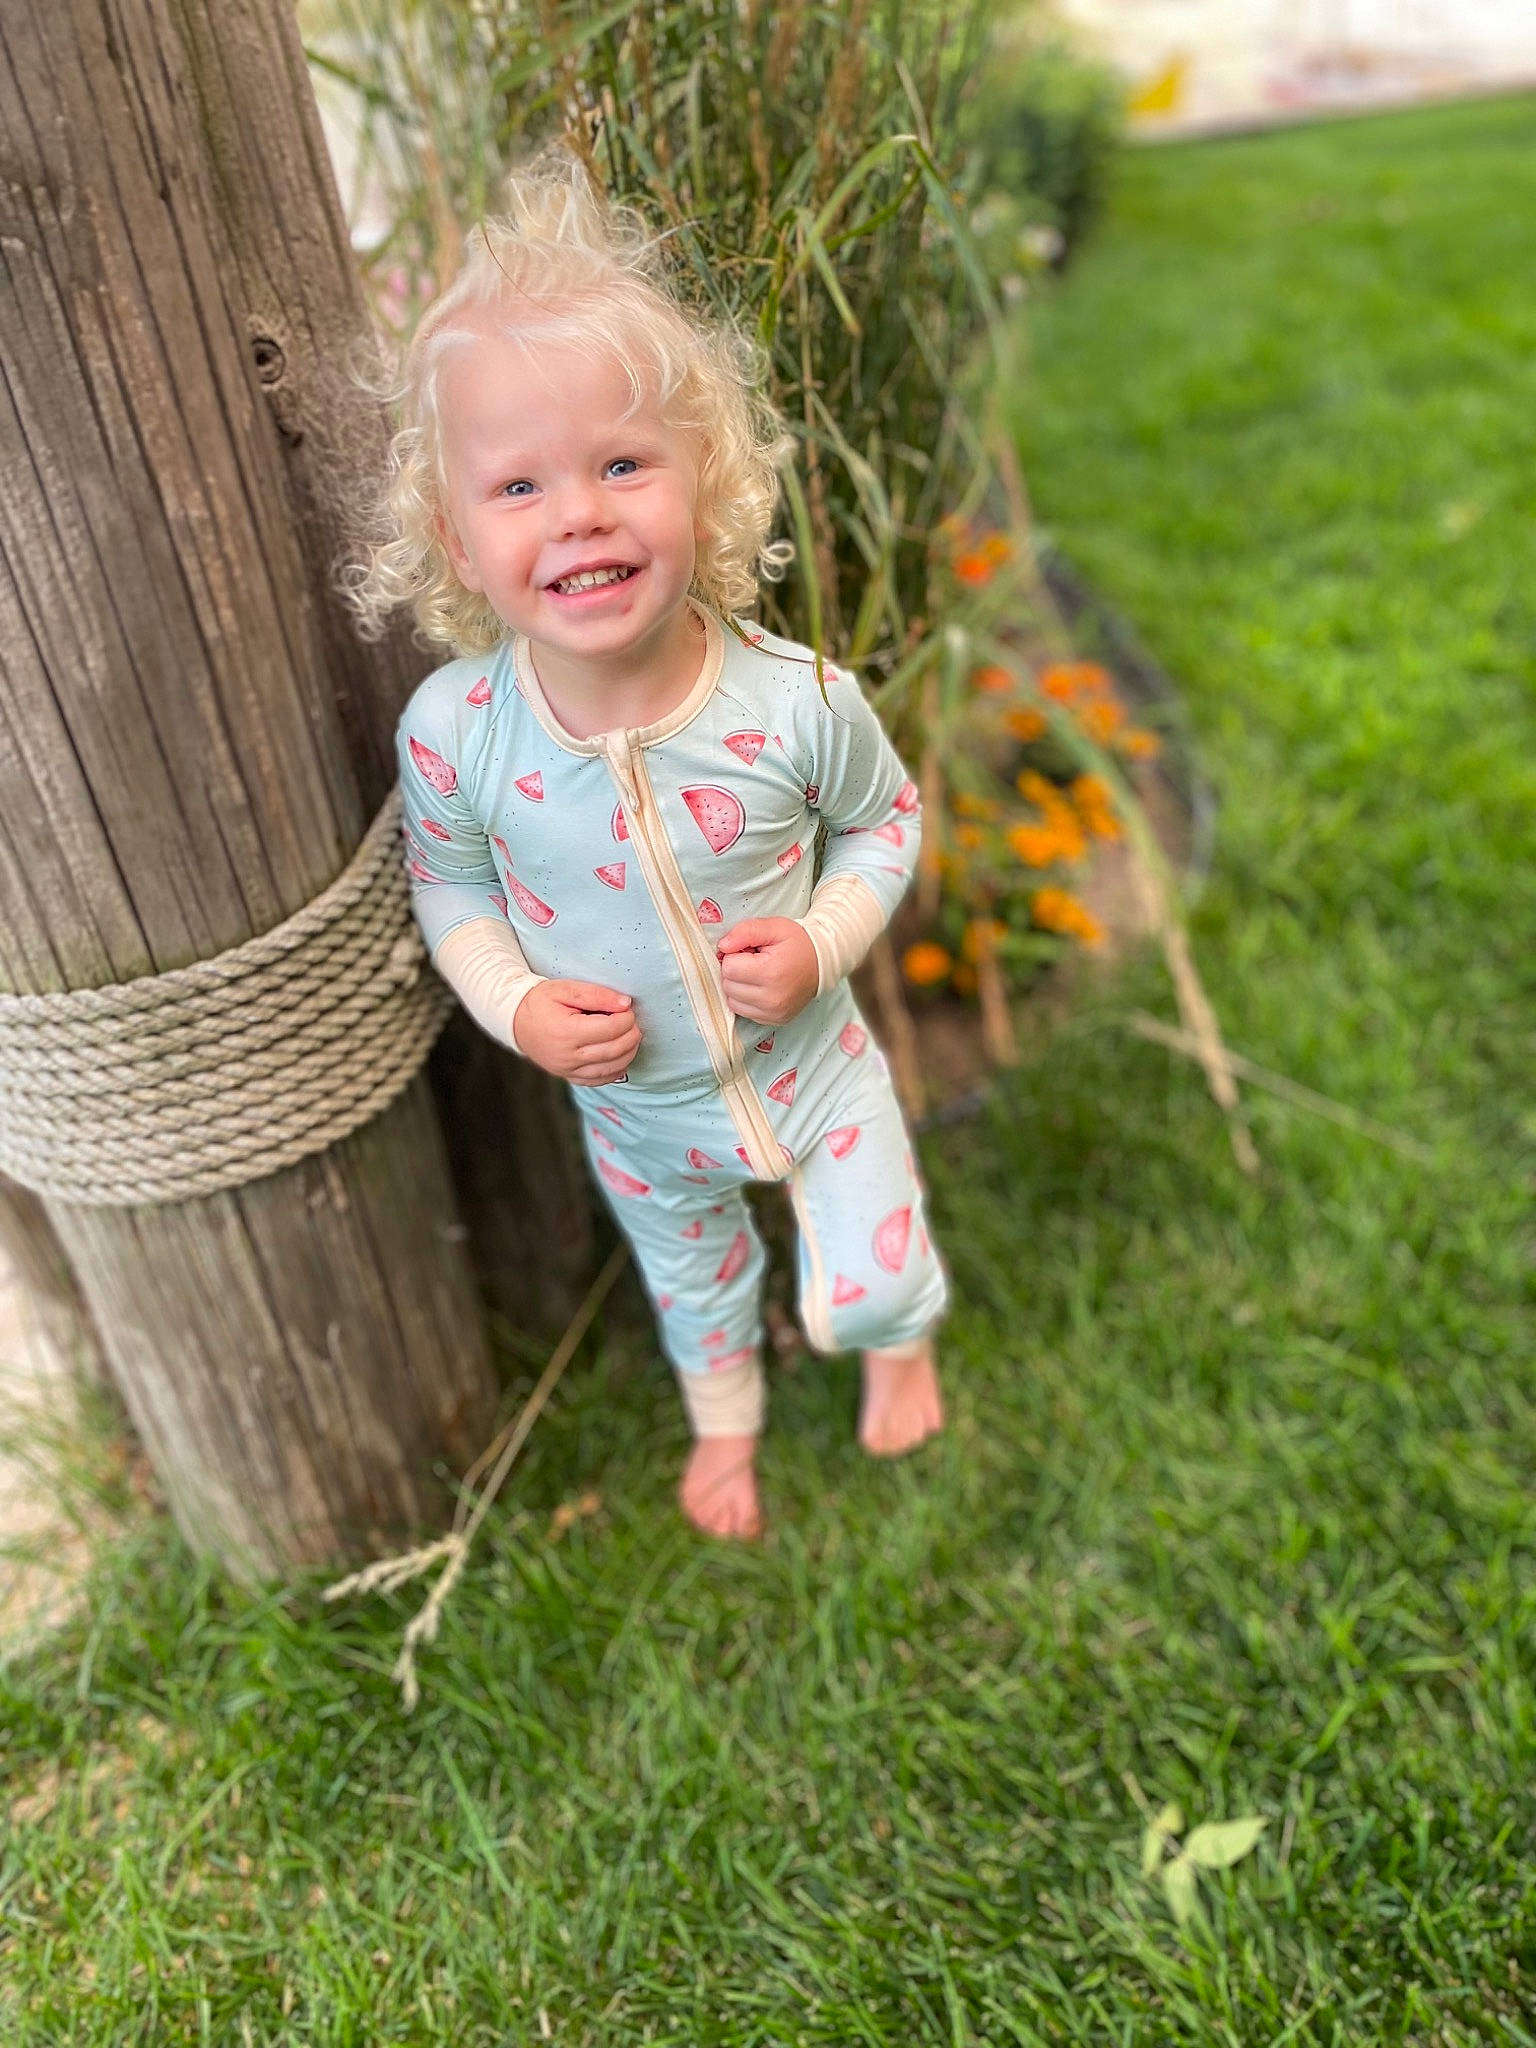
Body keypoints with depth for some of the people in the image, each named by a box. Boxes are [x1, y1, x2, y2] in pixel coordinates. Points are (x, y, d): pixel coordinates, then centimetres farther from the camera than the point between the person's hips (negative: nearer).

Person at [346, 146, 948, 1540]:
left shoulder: (797, 702, -28)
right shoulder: (453, 730, -26)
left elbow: (887, 819, -7)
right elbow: (450, 885, -6)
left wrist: (823, 941, -23)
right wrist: (517, 1007, -21)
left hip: (809, 1068, -1)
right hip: (636, 1110, 2)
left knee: (868, 1290, 16)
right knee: (692, 1283, 29)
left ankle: (901, 1340, 57)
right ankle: (726, 1417, 64)